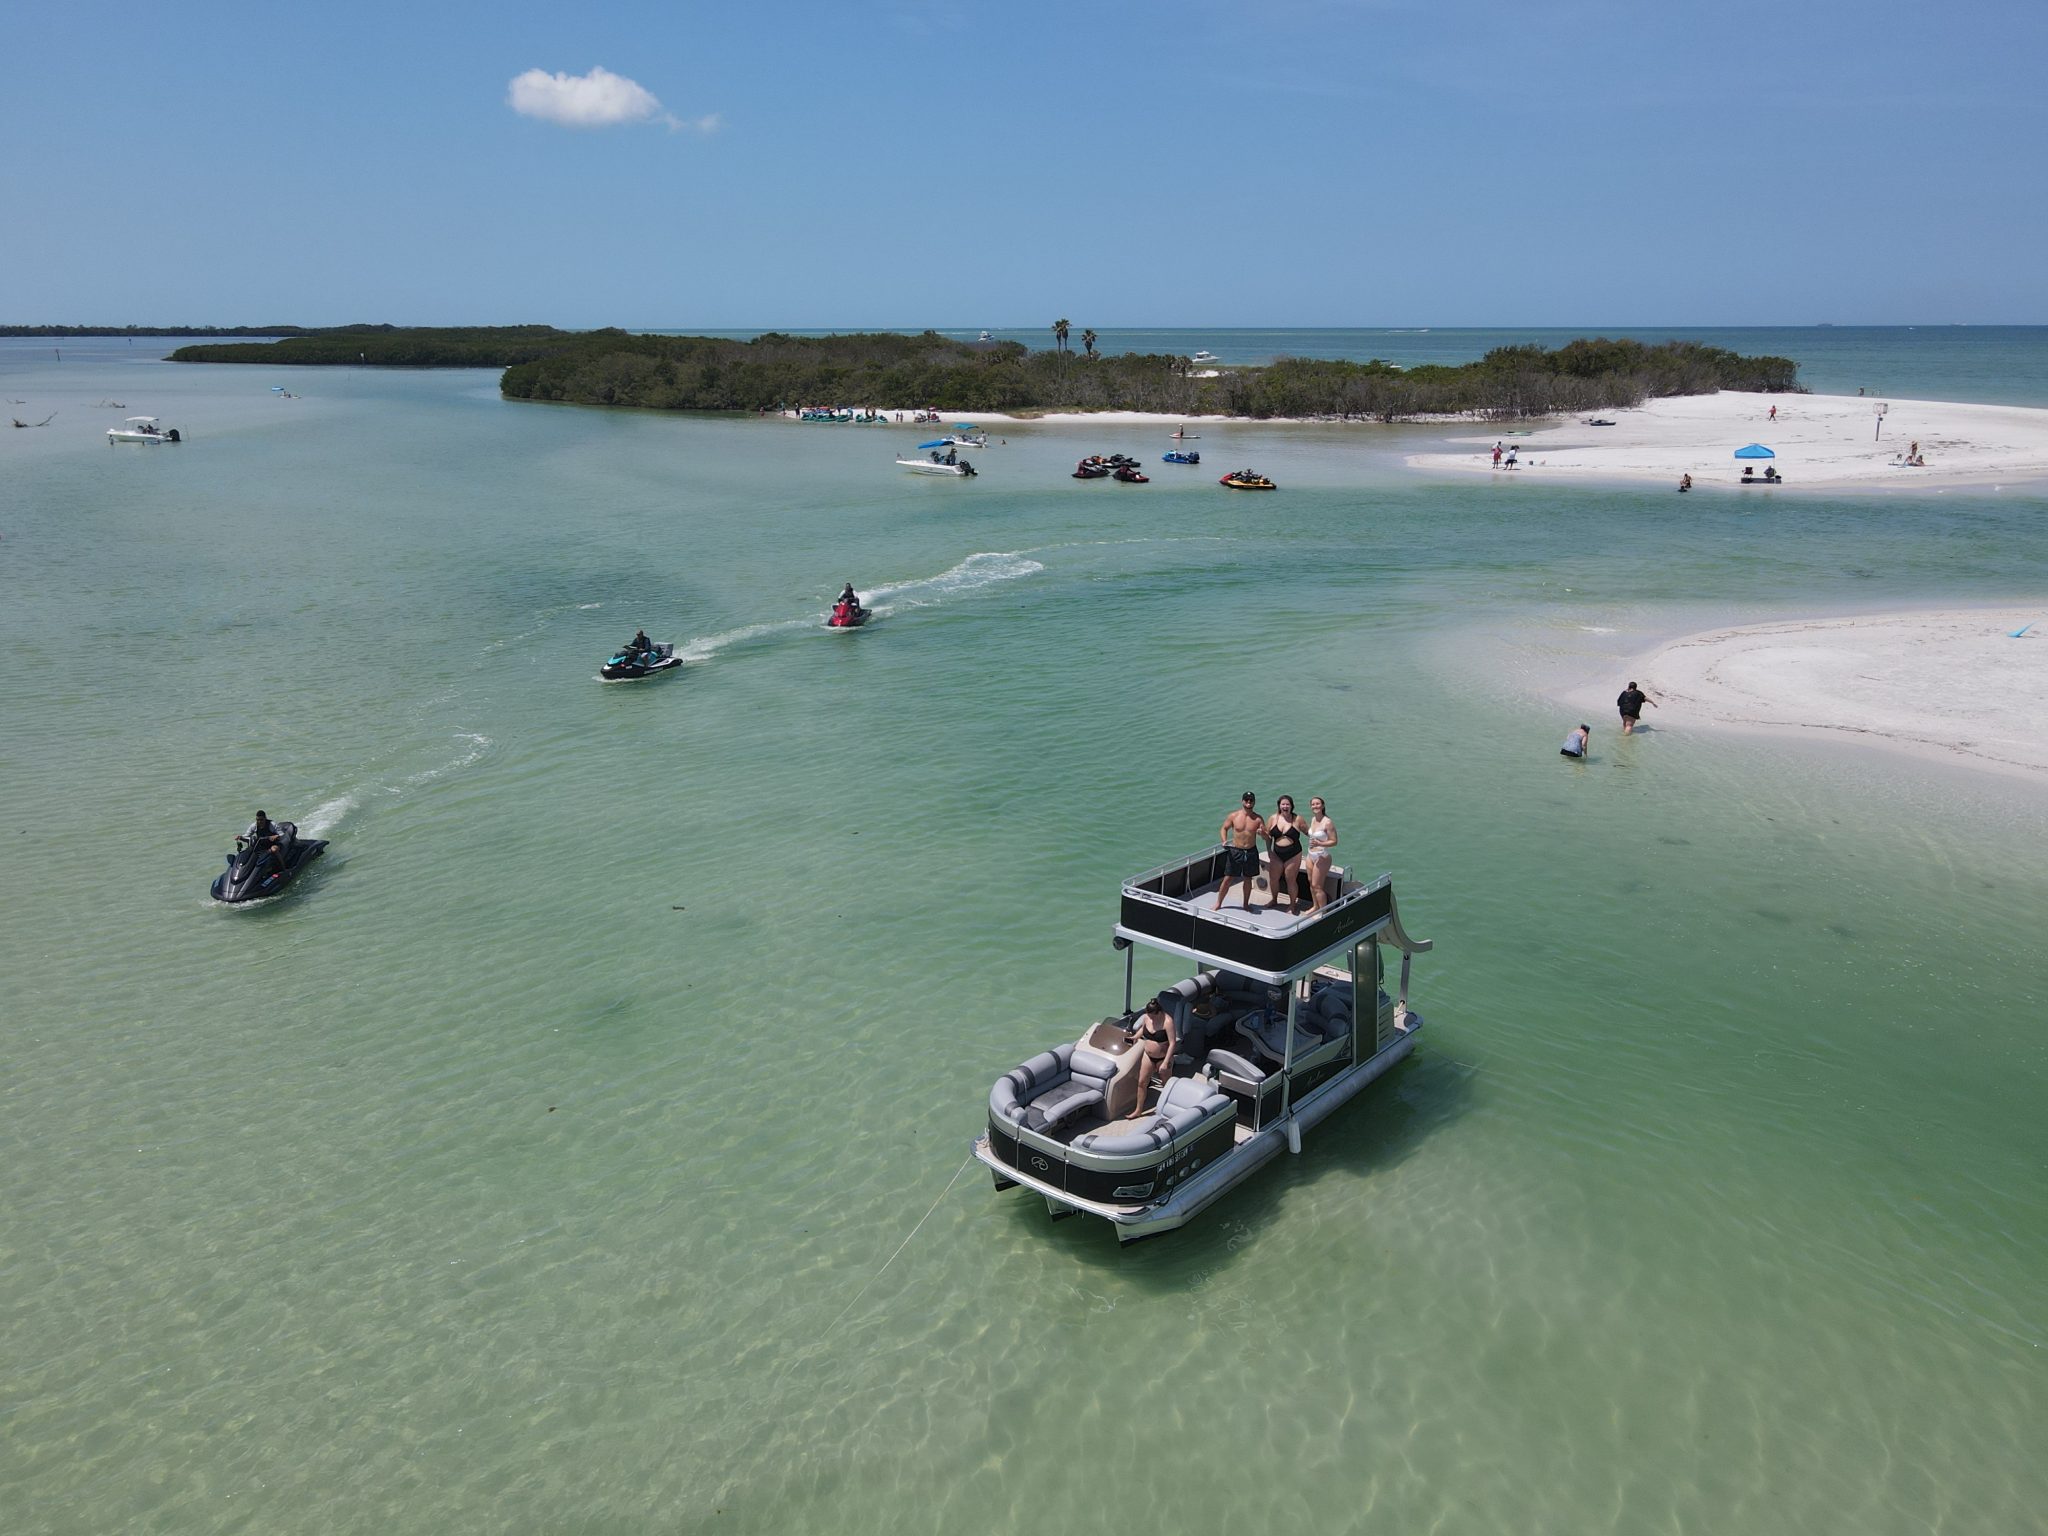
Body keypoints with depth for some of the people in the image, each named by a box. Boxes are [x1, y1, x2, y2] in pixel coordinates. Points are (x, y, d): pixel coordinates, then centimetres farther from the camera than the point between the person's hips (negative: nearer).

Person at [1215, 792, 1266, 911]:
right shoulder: (1233, 816, -6)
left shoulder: (1258, 819, -3)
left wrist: (1262, 832, -24)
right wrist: (1224, 841, -11)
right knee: (1227, 878, 2)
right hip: (1235, 851, -1)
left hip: (1251, 852, 1)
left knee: (1248, 879, 14)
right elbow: (1224, 829, 6)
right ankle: (1218, 903, 14)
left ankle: (1246, 903, 32)